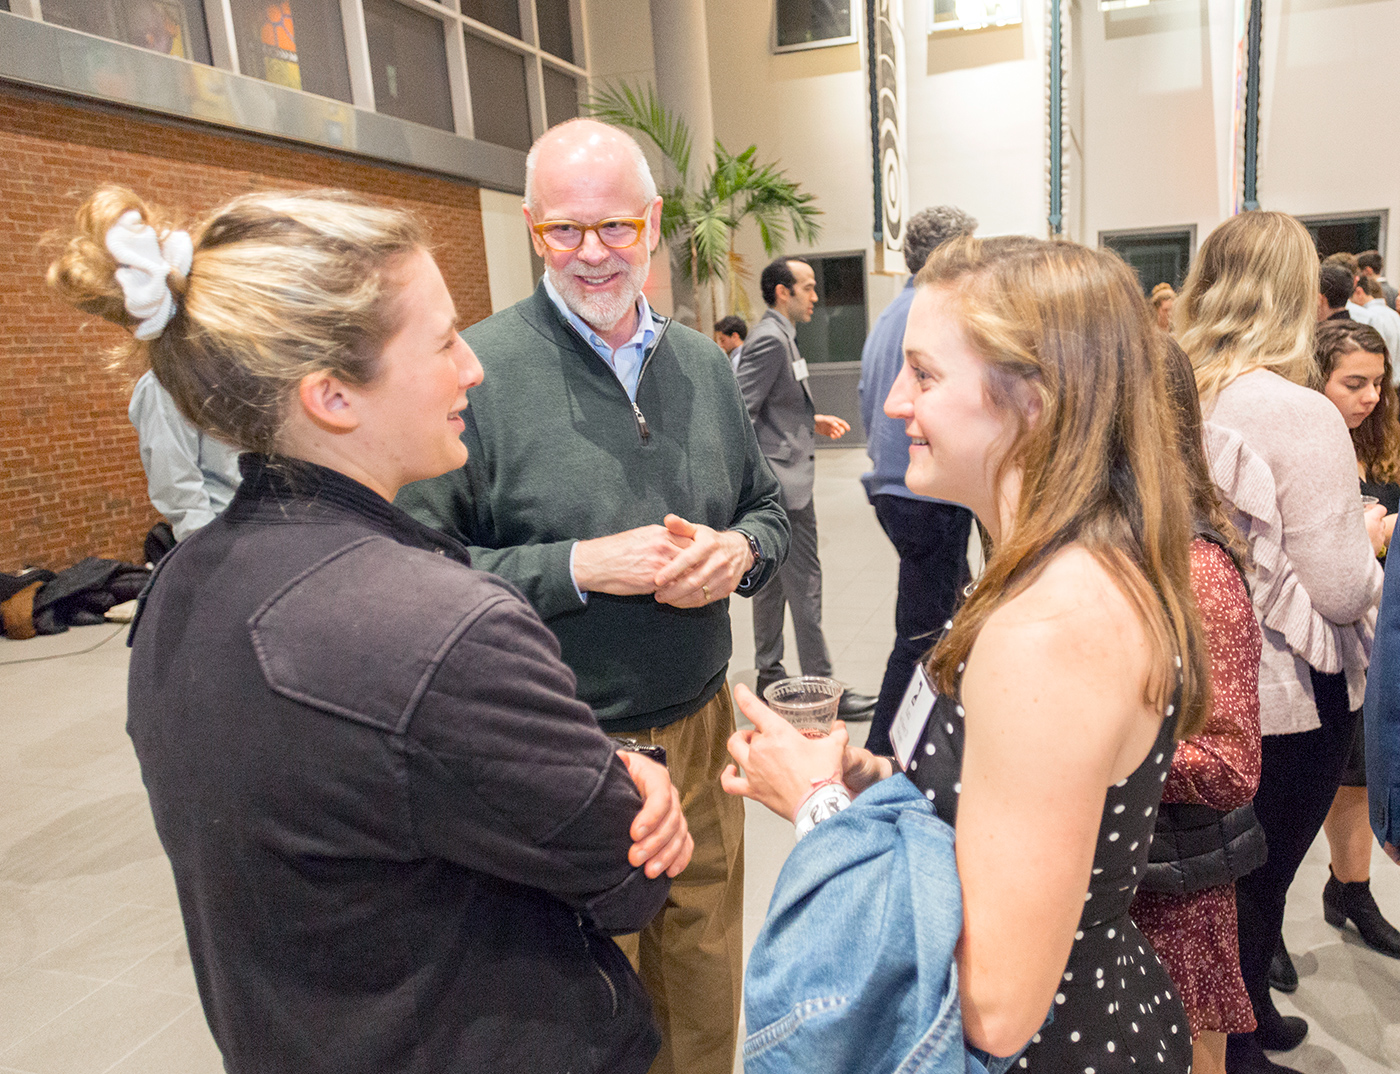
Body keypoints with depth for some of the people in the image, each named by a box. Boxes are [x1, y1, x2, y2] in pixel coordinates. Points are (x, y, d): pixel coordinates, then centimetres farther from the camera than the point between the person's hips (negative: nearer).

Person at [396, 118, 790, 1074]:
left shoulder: (705, 365, 5)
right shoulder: (479, 370, -13)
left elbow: (768, 506, 15)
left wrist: (740, 550, -8)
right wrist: (579, 567, -23)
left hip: (700, 729, 5)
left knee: (707, 983, 23)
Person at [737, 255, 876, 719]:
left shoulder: (778, 337, 17)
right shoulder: (770, 339, -15)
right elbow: (740, 411, -21)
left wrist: (812, 422, 16)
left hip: (779, 482, 11)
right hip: (783, 480, -11)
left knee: (772, 581, 15)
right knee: (805, 584, -4)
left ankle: (769, 673, 25)